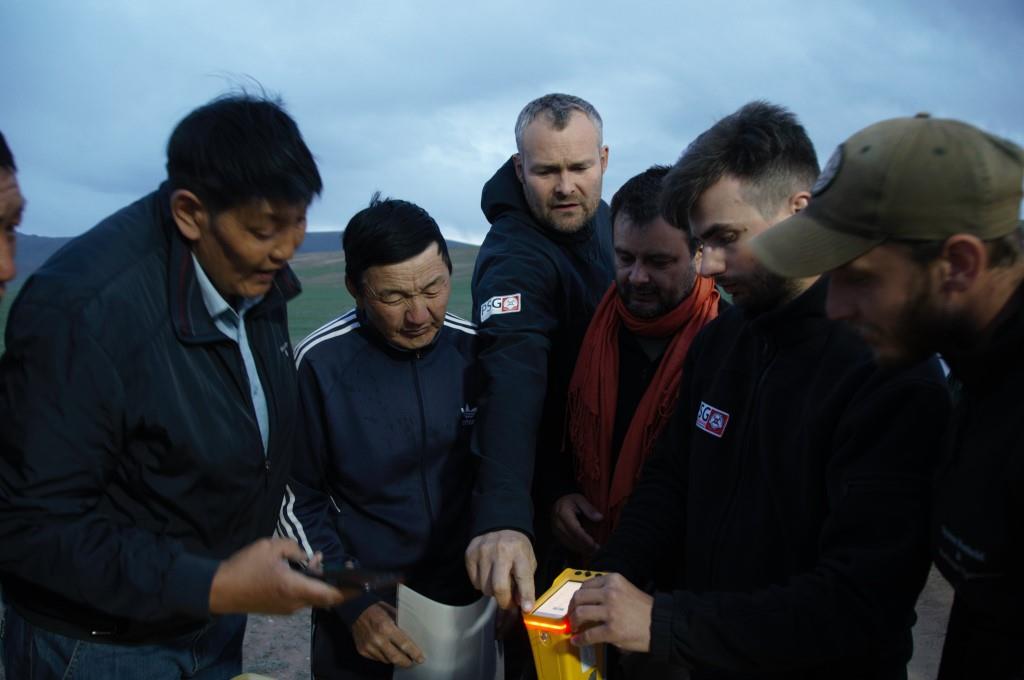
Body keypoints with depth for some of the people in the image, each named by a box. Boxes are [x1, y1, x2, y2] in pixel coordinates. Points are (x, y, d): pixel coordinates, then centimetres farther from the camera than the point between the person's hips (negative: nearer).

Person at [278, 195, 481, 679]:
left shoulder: (476, 351, -9)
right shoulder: (320, 364, -15)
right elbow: (296, 499, -8)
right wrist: (352, 603, -13)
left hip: (469, 606, 3)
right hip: (362, 617, -2)